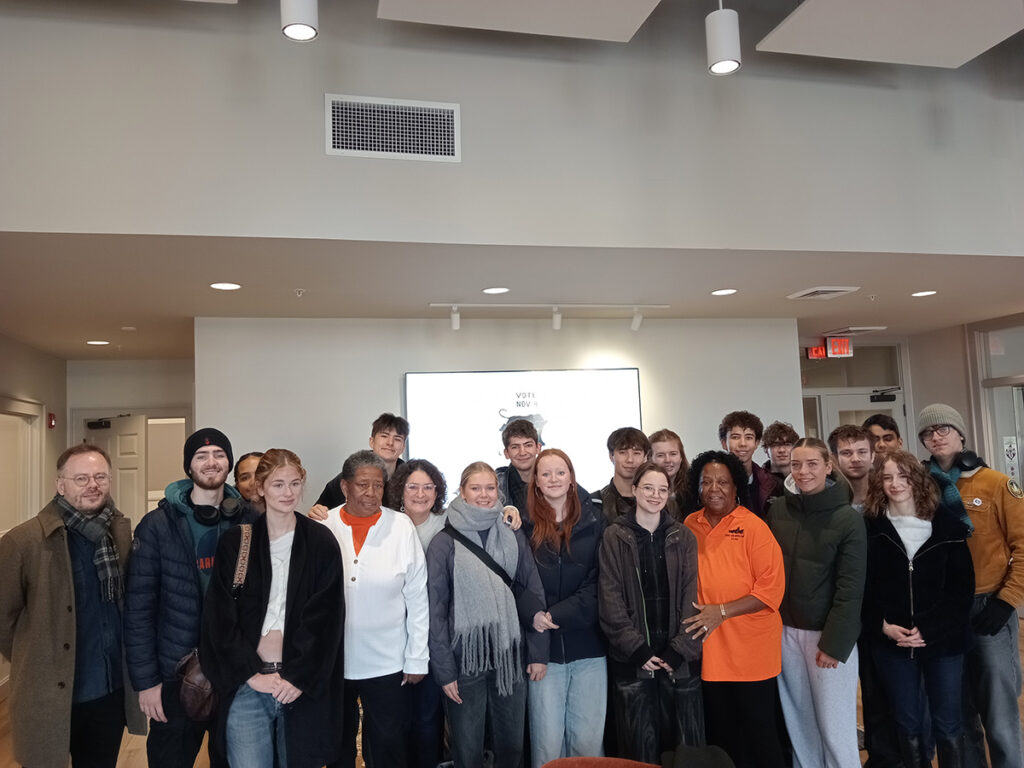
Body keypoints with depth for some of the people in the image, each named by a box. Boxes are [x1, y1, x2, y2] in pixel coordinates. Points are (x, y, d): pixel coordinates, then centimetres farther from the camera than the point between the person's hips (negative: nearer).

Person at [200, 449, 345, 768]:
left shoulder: (321, 543, 1)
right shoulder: (235, 542, 3)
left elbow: (326, 618, -2)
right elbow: (220, 617, 1)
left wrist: (299, 678, -10)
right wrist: (251, 673, -7)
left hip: (304, 686, 0)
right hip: (247, 686, 0)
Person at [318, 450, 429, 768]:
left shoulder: (402, 527, -8)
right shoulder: (323, 527, -6)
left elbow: (417, 598, -4)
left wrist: (416, 659, -3)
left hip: (387, 664, -1)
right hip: (331, 662, 1)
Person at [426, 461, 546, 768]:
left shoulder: (513, 536, 3)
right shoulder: (445, 542, -6)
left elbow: (534, 594, 5)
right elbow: (435, 610, -6)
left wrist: (537, 652, 1)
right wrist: (443, 669, -8)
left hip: (509, 654, 3)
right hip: (465, 658, -2)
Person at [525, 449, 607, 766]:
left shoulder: (593, 523, 4)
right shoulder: (525, 526, 3)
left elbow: (598, 583, -2)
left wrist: (558, 614, -12)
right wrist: (534, 615, -16)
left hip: (588, 646, 0)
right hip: (544, 648, 0)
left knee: (588, 741, 5)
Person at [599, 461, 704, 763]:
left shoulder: (683, 536, 5)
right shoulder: (615, 537, -1)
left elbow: (692, 596, 0)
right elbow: (610, 600, -4)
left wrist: (680, 648, -9)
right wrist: (636, 648, -11)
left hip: (679, 655, 2)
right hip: (633, 655, -1)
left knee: (684, 738, 6)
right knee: (640, 739, 5)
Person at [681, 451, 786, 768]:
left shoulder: (753, 527, -10)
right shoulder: (690, 525, 4)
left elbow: (772, 588, -13)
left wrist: (722, 611, -19)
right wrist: (698, 612, 0)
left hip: (752, 650, -4)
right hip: (709, 650, 4)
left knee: (759, 731, 9)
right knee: (720, 733, 16)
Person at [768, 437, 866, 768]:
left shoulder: (848, 518, -9)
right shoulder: (778, 510, 1)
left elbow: (851, 588, -10)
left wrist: (834, 642, -12)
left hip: (827, 632, -3)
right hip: (786, 630, 3)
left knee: (834, 725, 1)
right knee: (798, 723, 11)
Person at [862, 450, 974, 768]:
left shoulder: (947, 523, -3)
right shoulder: (871, 526, -2)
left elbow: (962, 586, -4)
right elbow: (864, 586, 1)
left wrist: (930, 630, -12)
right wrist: (883, 625, -11)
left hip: (943, 639, 0)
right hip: (890, 642, 1)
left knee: (947, 725, 9)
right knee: (908, 724, 12)